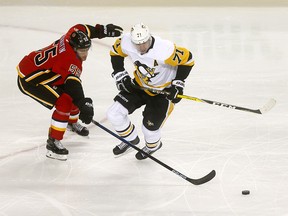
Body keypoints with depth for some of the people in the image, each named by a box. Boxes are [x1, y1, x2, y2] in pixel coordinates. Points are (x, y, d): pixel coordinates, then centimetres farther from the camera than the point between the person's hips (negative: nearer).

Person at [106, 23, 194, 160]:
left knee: (150, 127, -7)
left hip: (163, 91, -5)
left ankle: (153, 145, 32)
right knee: (114, 114, -3)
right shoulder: (126, 43, -22)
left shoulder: (164, 50, -36)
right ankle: (131, 140, 27)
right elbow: (116, 53, 1)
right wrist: (120, 76, -6)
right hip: (140, 85, 5)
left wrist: (178, 83, -21)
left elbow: (187, 59, -23)